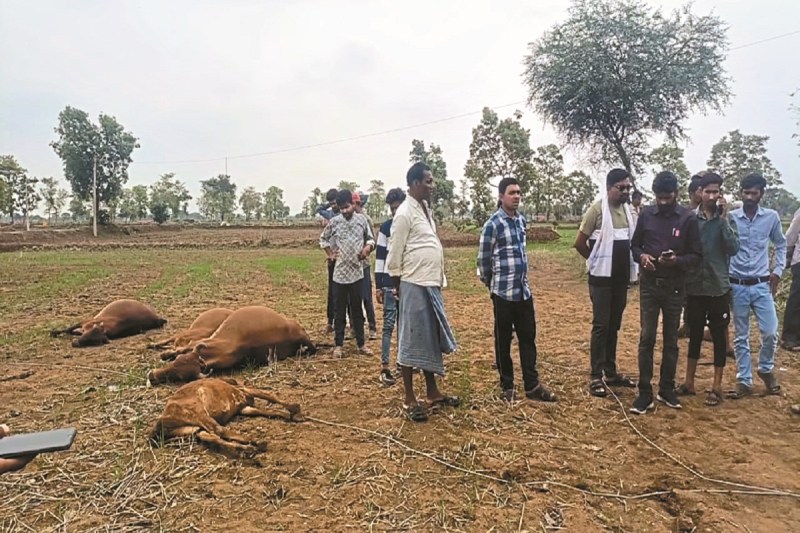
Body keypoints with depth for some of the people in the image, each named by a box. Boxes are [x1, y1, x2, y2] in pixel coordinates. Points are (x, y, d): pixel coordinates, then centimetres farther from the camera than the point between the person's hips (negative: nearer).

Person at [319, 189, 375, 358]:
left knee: (357, 309, 9)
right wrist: (330, 254, 4)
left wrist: (368, 247, -12)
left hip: (357, 272, 0)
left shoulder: (362, 219, 0)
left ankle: (361, 344, 18)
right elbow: (323, 239, 14)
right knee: (339, 310, 7)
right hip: (339, 273, 0)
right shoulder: (334, 222, -1)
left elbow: (371, 239, 8)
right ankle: (338, 344, 17)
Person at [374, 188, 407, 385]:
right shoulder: (386, 228, 1)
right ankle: (385, 367, -1)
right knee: (389, 324, -3)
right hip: (390, 283, -2)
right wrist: (378, 286, -4)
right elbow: (380, 258, 0)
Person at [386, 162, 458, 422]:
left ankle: (433, 393, 29)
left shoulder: (425, 209, 14)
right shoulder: (405, 213, -13)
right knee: (411, 342, 1)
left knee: (432, 340, 16)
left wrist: (437, 281, 16)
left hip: (431, 284, 9)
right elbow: (394, 255, -12)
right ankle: (409, 400, 12)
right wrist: (398, 287, -7)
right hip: (414, 285, -9)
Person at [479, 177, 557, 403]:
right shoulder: (493, 224, -12)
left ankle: (532, 385, 18)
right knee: (503, 340, 6)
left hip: (524, 290, 6)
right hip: (503, 292, -6)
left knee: (528, 338, 9)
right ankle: (507, 386, 19)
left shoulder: (522, 220, 8)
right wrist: (490, 283, 6)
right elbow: (483, 258, -5)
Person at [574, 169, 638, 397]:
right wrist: (596, 262, 1)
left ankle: (611, 372, 22)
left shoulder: (629, 211, 8)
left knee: (614, 325, 12)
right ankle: (595, 376, 3)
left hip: (621, 277, 6)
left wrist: (629, 265, 6)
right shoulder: (598, 209, -11)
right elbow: (579, 243, -11)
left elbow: (632, 242, 18)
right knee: (601, 325, -4)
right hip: (601, 277, -6)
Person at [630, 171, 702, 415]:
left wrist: (677, 260, -21)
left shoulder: (688, 218, -3)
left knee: (671, 339, 10)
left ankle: (667, 389, 24)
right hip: (649, 285, 0)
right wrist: (641, 256, -12)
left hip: (674, 287, 0)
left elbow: (697, 255, -1)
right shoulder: (646, 214, 1)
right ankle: (645, 393, 7)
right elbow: (634, 245, 10)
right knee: (647, 338, -1)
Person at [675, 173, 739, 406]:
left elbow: (733, 249, -14)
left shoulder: (727, 219, -1)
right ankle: (689, 382, 24)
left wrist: (723, 218, -17)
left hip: (719, 287, -1)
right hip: (694, 287, 1)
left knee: (718, 337, 7)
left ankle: (716, 387, 19)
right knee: (695, 335, 12)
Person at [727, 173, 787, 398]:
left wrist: (777, 270, 6)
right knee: (741, 337, 7)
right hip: (737, 286, -1)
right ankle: (744, 381, 17)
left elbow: (781, 244, 15)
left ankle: (766, 368, 26)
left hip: (761, 285, 1)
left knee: (770, 332, -2)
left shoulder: (772, 217, 1)